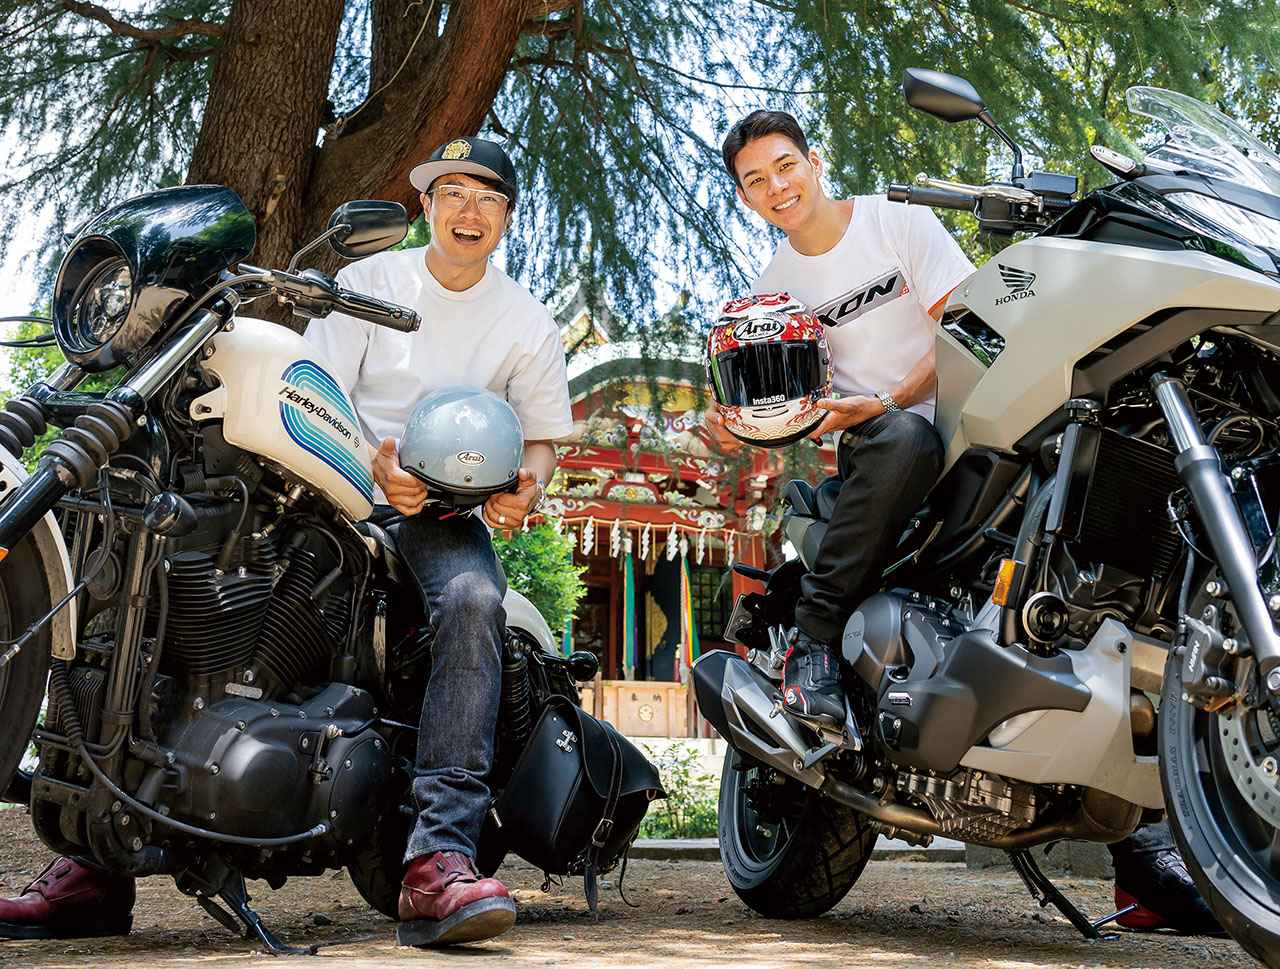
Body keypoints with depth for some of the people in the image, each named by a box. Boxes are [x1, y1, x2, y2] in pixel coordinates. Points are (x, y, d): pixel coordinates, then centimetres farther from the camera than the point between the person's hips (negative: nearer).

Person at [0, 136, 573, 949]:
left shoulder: (528, 323, 11)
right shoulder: (369, 281, 8)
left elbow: (542, 434, 14)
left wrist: (526, 486, -11)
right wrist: (373, 465, -21)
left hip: (445, 512, 0)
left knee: (474, 598, -37)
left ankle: (439, 857, -45)